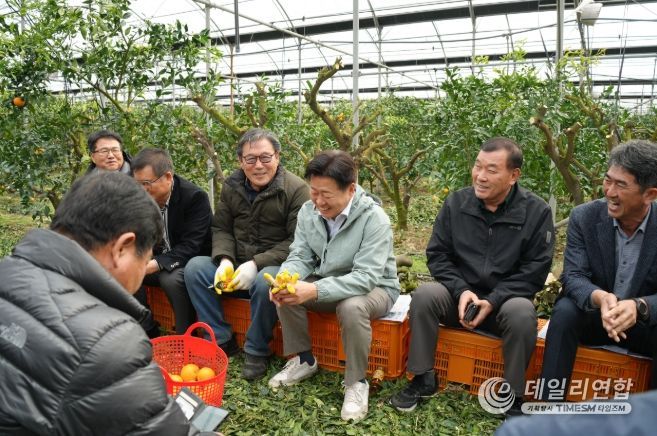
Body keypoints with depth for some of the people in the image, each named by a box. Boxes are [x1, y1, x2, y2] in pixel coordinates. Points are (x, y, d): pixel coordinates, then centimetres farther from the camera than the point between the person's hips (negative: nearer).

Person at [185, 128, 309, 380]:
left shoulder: (296, 189, -10)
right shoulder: (231, 186, 7)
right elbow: (221, 228, 8)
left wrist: (257, 264, -23)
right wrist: (225, 259, -13)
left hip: (274, 266, -5)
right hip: (236, 264, 5)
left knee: (265, 282, -37)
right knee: (195, 267, -16)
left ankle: (257, 351, -11)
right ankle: (222, 340, -5)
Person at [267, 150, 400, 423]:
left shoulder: (374, 219, -28)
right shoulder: (308, 211, -10)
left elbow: (366, 277, -34)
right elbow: (300, 256, -6)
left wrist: (315, 291, -45)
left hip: (374, 288, -5)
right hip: (327, 284, 5)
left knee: (352, 307, -37)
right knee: (286, 295, -18)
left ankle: (356, 382, -13)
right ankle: (303, 359, 5)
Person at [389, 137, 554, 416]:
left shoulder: (537, 211, -7)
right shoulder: (456, 203, -2)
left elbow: (535, 270, -8)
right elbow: (437, 255, 0)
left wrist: (493, 301, -20)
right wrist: (461, 290, -17)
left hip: (506, 300, -1)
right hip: (459, 295, 2)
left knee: (522, 312, -34)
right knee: (425, 294, -26)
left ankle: (513, 396, -12)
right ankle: (423, 380, -10)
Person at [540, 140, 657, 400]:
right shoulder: (584, 217, -12)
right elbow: (573, 276, -17)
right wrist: (600, 298, -39)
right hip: (594, 316, 0)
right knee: (565, 310, -30)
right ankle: (549, 402, -24)